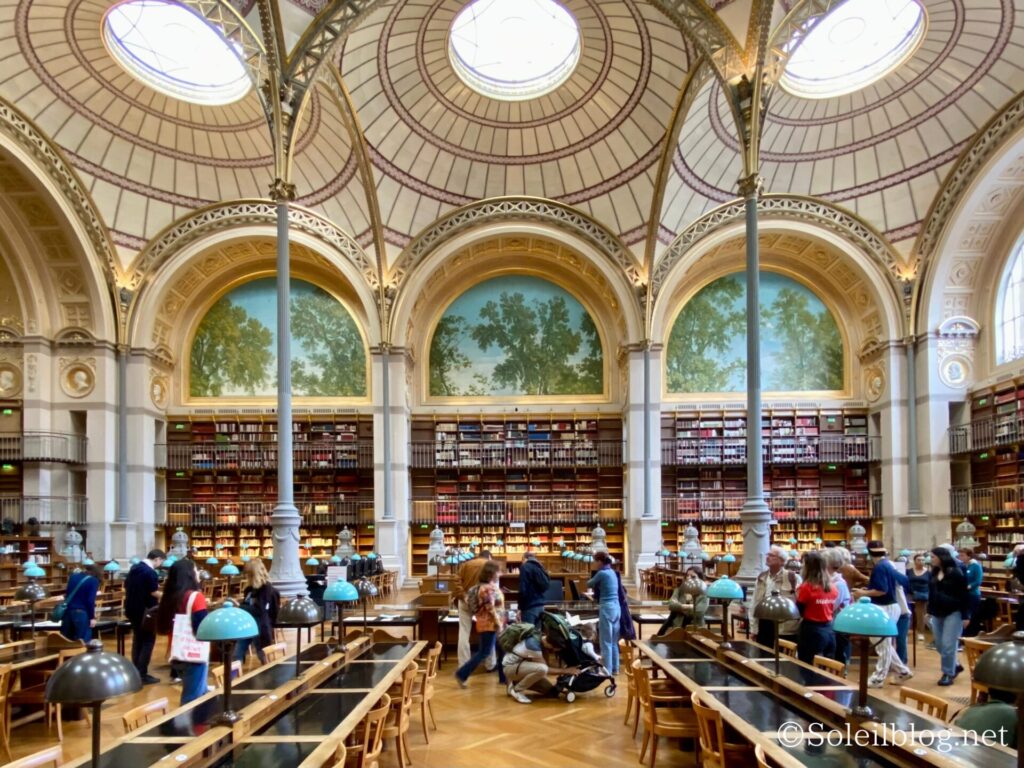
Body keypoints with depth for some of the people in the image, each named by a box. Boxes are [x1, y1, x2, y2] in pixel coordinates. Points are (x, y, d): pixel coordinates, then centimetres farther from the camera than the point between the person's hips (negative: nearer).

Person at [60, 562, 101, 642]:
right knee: (83, 641, -1)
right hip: (81, 612, -6)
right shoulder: (94, 580, -3)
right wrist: (92, 617, -5)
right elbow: (90, 601, -10)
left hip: (67, 610, 6)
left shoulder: (73, 576, 16)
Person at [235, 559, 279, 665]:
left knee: (262, 656, 6)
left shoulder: (267, 589, -12)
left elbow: (259, 610, -20)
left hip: (260, 627, -7)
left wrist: (240, 606, -23)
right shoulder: (250, 589, 11)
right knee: (237, 655, 4)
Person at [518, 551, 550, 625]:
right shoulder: (540, 568, 16)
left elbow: (523, 590, -11)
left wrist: (520, 608, -7)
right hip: (541, 606, 7)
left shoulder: (525, 567, -4)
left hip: (530, 607, -7)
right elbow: (545, 587, 16)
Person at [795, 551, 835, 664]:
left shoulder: (806, 587, -13)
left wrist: (797, 594, 4)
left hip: (812, 631, -6)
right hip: (829, 630, 6)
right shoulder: (831, 588, 6)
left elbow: (799, 612, -8)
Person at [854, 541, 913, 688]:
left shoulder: (879, 567, -19)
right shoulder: (888, 564, 11)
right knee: (885, 644, 18)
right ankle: (903, 671, 23)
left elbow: (882, 590, -25)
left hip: (885, 608, -10)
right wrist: (869, 588, 19)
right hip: (890, 606, 10)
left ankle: (878, 678, 5)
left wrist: (864, 593, -15)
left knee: (883, 645, -2)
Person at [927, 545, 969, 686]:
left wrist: (965, 616, -12)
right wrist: (930, 611, 19)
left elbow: (963, 595, -10)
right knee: (939, 644, 10)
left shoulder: (956, 573, -11)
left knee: (948, 644, -7)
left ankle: (948, 674, 4)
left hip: (953, 613, -7)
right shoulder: (934, 572, 9)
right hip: (937, 613, 7)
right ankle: (955, 666, 30)